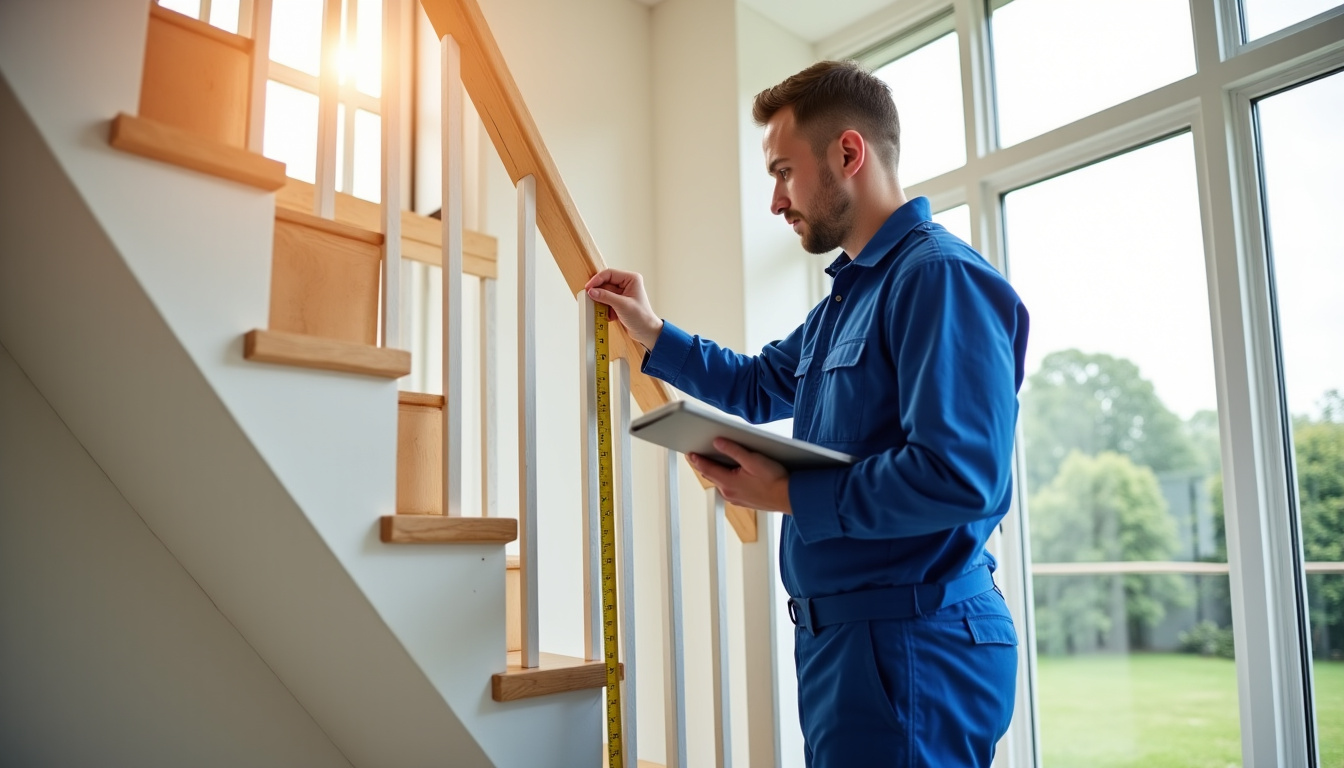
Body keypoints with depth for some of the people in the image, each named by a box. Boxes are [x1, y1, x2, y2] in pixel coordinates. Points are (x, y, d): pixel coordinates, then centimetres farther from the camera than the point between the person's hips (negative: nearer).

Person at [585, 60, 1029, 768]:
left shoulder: (940, 276, -18)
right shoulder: (847, 297, 15)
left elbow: (960, 476, -28)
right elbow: (758, 384, 29)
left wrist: (789, 494, -19)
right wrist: (652, 332, 22)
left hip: (910, 646, -10)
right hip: (840, 631, 10)